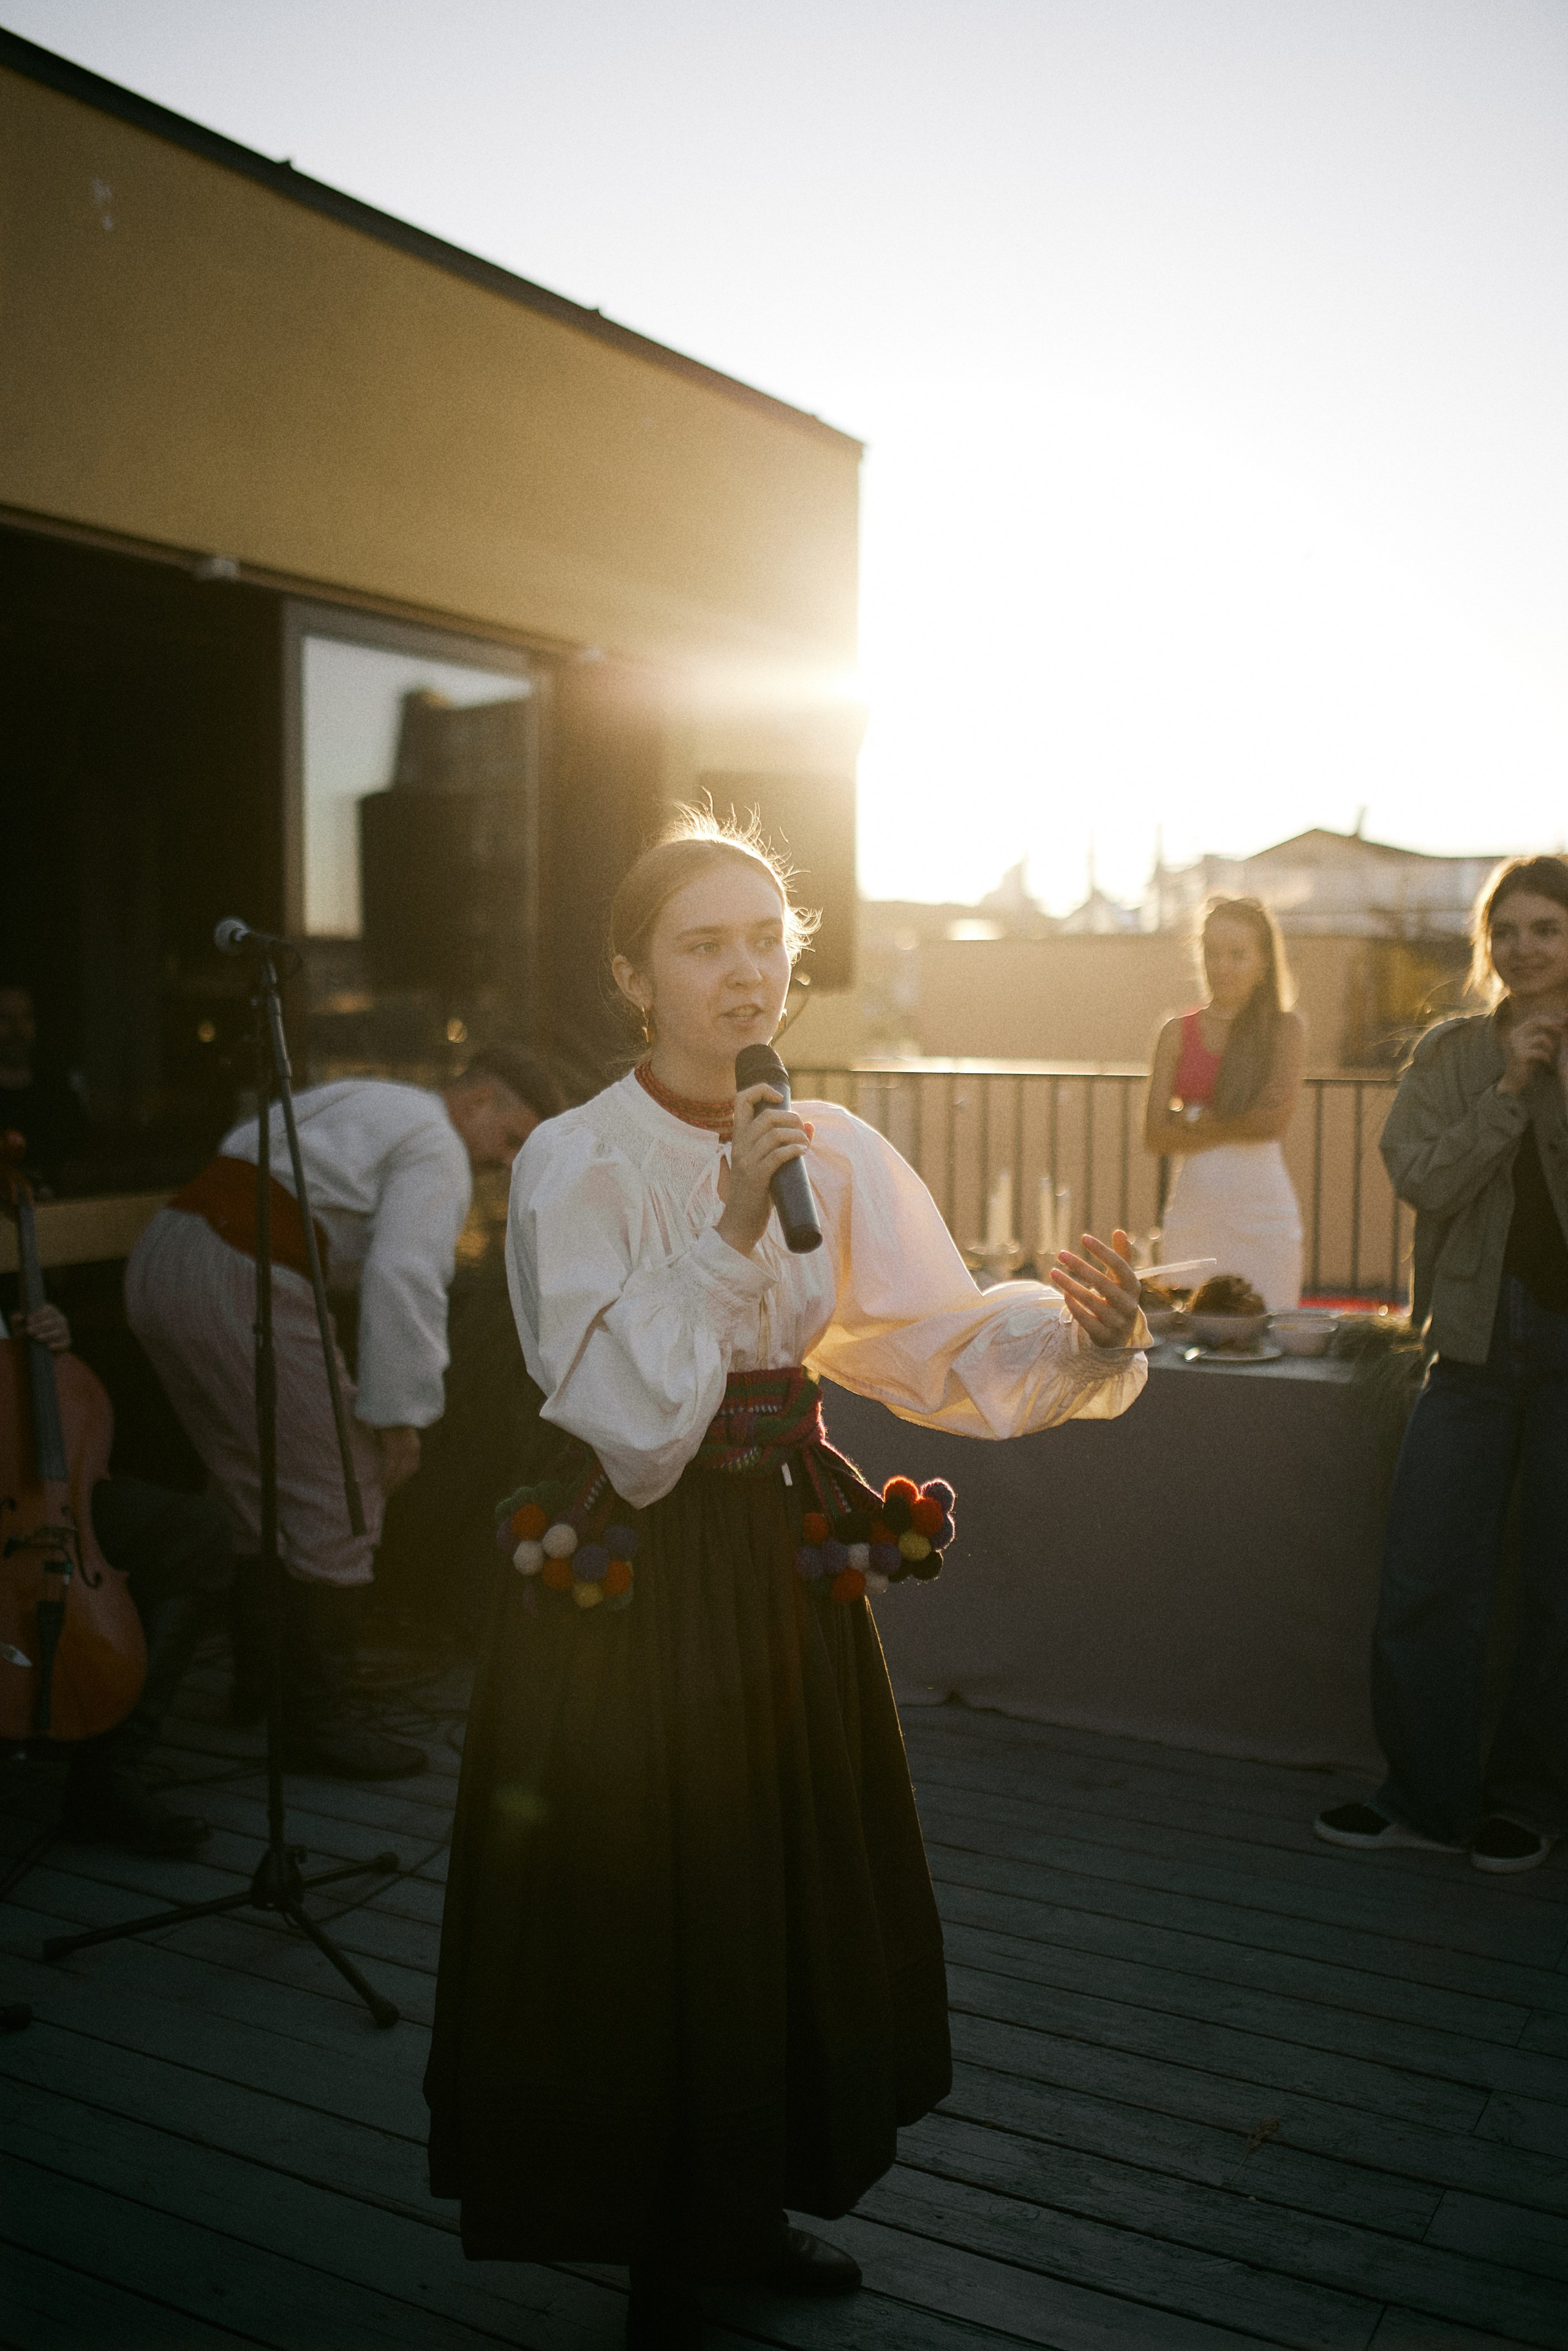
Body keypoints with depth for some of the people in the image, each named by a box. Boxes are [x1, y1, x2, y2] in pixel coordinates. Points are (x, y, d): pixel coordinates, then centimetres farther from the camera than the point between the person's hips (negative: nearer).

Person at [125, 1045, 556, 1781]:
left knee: (253, 1484, 22)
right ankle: (315, 1723, 4)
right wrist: (400, 1415, -12)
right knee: (339, 1496, -3)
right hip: (240, 1285, -10)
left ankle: (257, 1679, 34)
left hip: (159, 1254, 11)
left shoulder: (358, 1101, 26)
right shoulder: (438, 1153, -4)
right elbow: (402, 1278, -17)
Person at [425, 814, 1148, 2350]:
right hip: (631, 1586, -5)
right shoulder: (575, 1163, -14)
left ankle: (741, 2208, 43)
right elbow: (629, 1418, -20)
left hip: (786, 1572, 5)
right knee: (642, 1918, 8)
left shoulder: (835, 1154, 0)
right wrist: (729, 1231, -27)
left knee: (796, 1898, 18)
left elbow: (947, 1345, -6)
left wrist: (1082, 1326, -25)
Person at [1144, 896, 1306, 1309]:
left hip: (1261, 1209, -2)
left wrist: (1196, 1122, -5)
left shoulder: (1285, 1028, 2)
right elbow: (1155, 1132, 0)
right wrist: (1236, 1126, -9)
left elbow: (1273, 1119, -11)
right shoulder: (1178, 1032, 8)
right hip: (1191, 1207, 2)